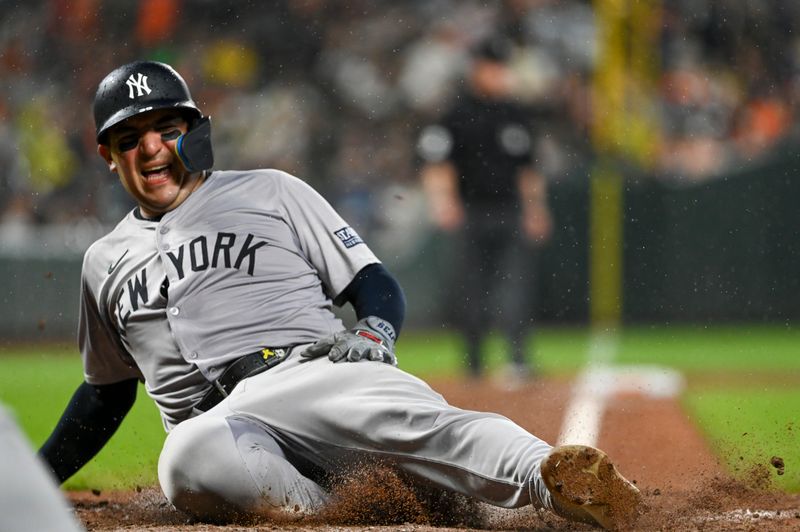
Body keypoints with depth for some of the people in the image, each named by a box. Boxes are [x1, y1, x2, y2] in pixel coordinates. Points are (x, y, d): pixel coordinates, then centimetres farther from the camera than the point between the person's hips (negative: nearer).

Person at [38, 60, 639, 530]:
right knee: (187, 458, -39)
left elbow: (378, 286, 15)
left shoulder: (270, 193, 19)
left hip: (314, 371, -2)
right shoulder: (105, 263, 27)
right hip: (219, 424, 2)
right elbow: (106, 391, 37)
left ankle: (554, 479, -63)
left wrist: (373, 333, -8)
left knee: (402, 412, -39)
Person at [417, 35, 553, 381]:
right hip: (471, 213, -3)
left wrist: (536, 208, 19)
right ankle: (473, 362, 13)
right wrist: (442, 199, -19)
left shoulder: (517, 115, 14)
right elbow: (436, 162, -6)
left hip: (512, 213, 3)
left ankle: (517, 357, -18)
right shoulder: (457, 114, -1)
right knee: (471, 291, 1)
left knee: (517, 283, -12)